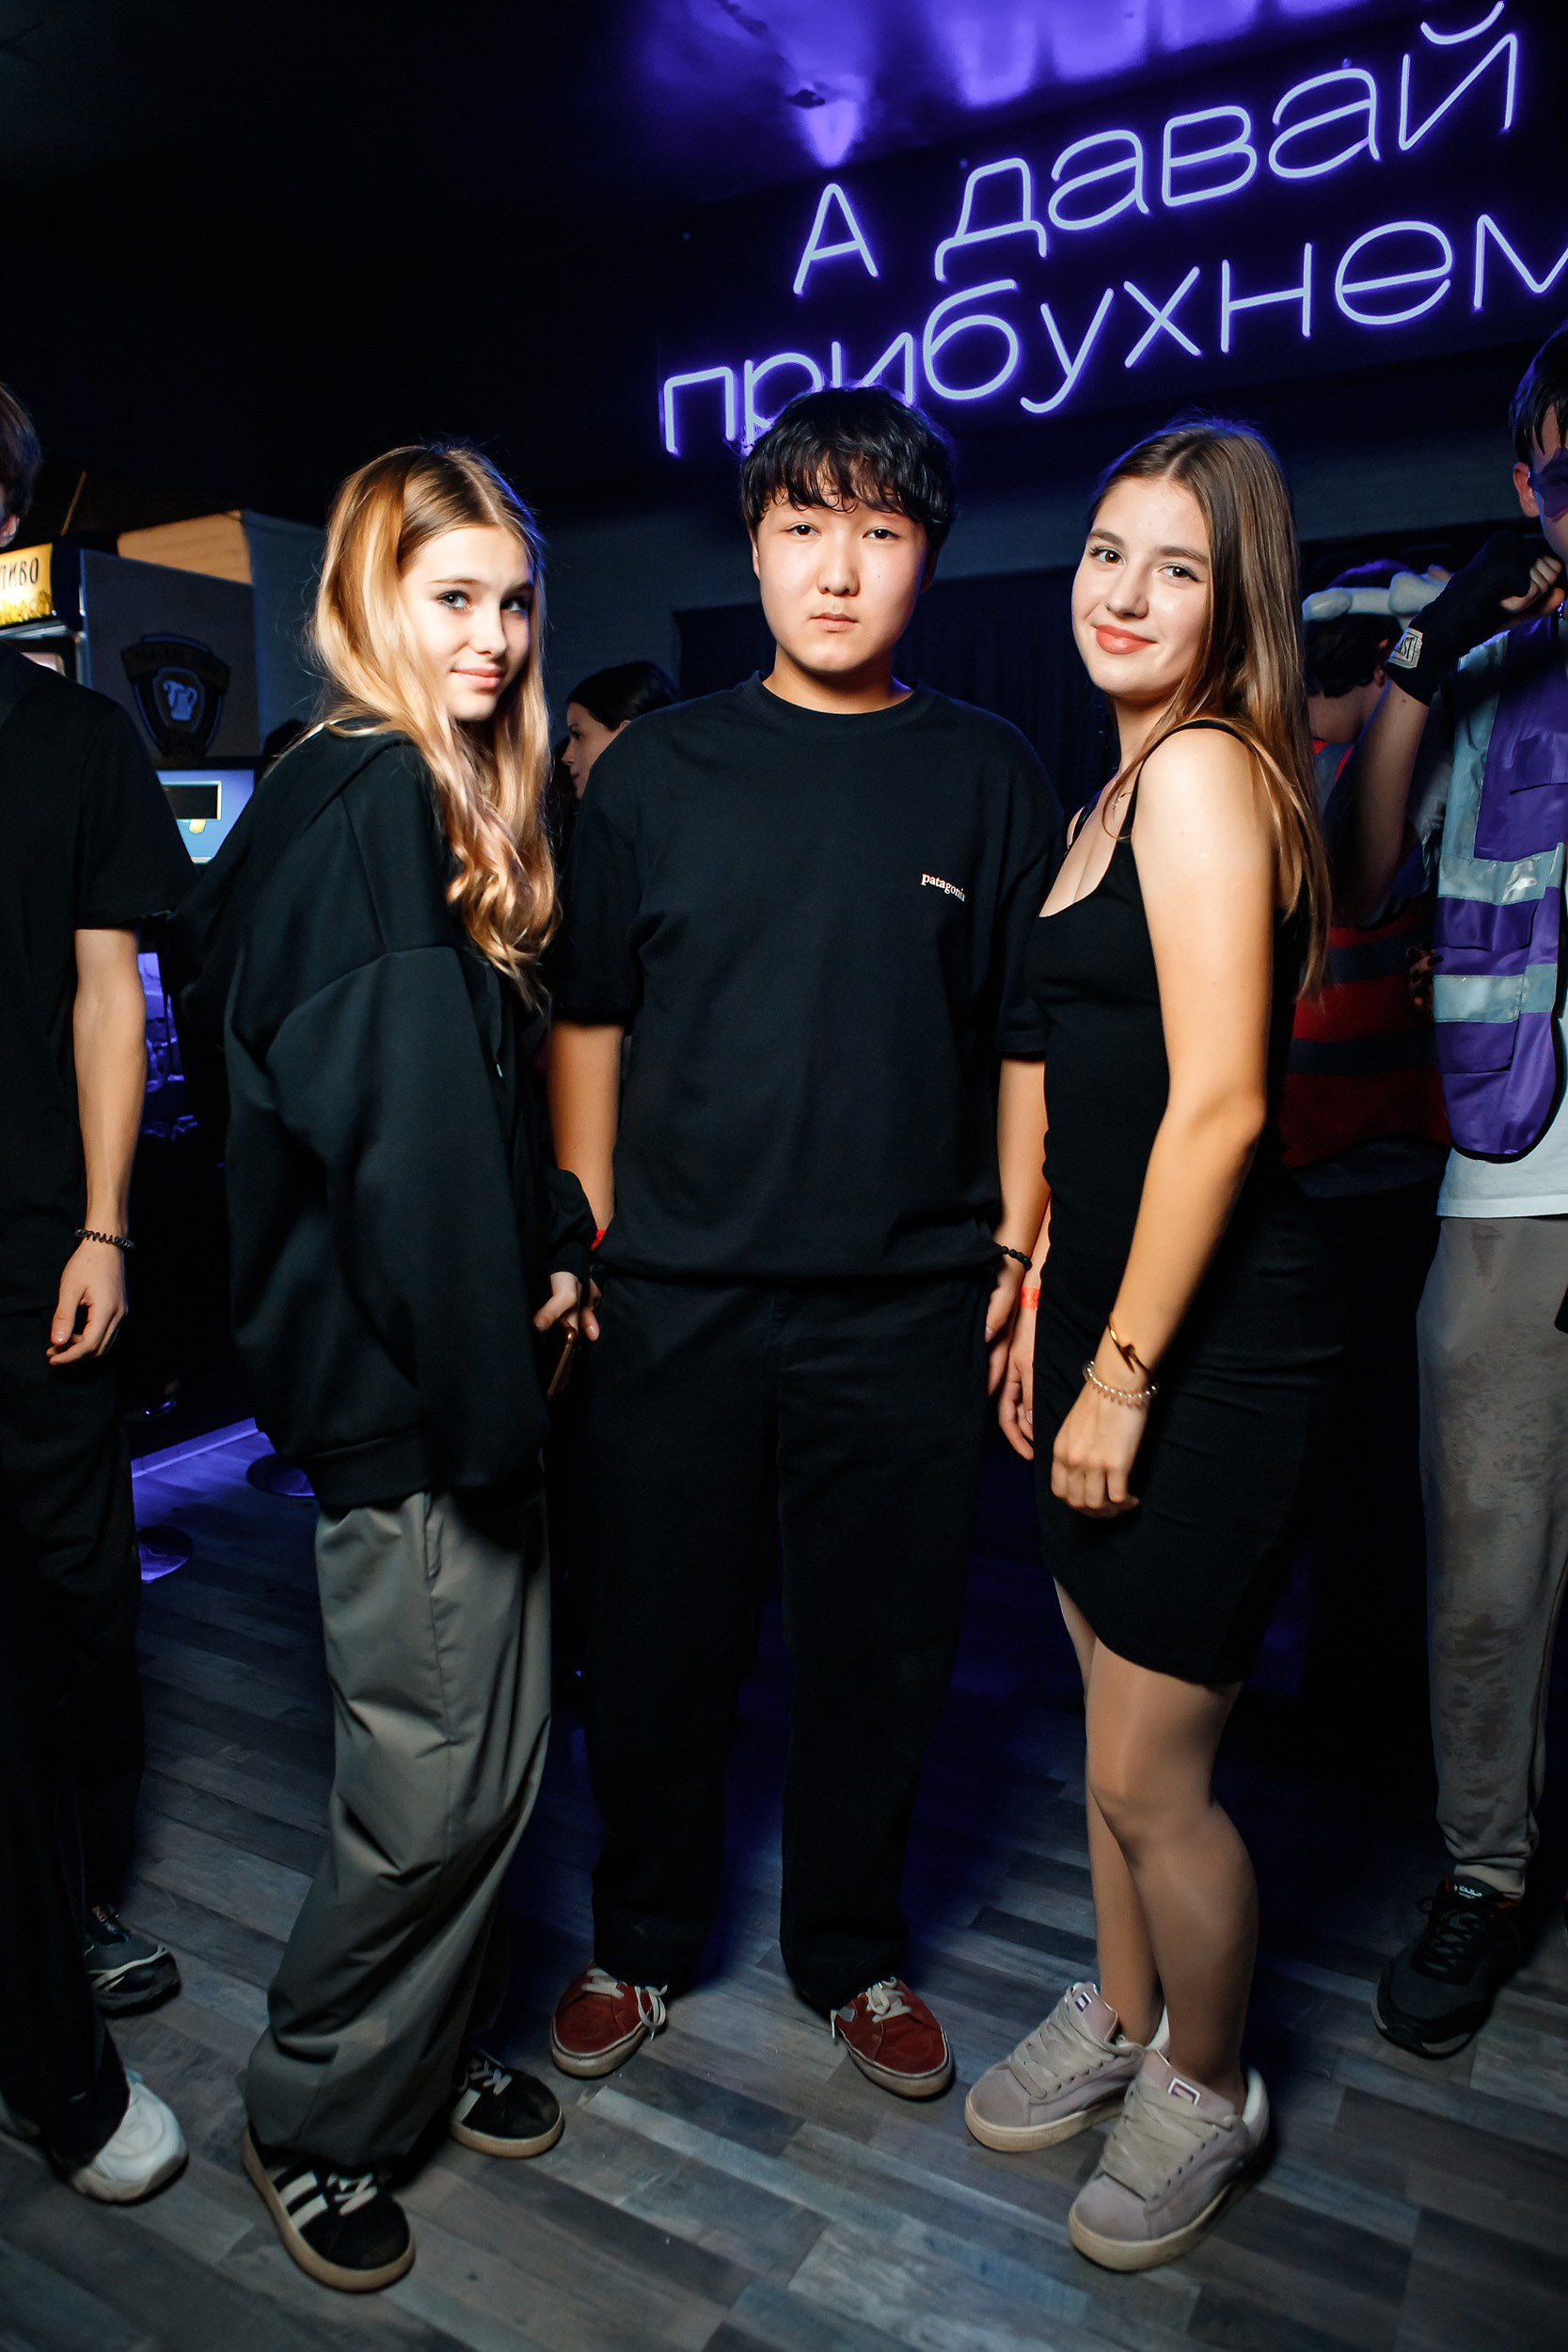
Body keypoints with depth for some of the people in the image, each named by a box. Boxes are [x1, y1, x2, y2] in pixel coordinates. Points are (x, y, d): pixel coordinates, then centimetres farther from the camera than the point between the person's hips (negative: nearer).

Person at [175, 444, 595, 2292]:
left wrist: (552, 1241, 3)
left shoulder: (449, 797, 14)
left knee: (496, 1733, 18)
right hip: (396, 1373, -9)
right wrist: (482, 1378, -17)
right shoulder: (366, 797, -15)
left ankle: (432, 2048, 39)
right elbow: (400, 1121, -21)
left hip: (460, 1351, 9)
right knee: (439, 1766, 3)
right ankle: (312, 2123, 28)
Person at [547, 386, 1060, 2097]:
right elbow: (587, 1018, 7)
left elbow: (1031, 1037, 6)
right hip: (674, 1299, 1)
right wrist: (580, 1243, 3)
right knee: (657, 1638, 12)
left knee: (880, 1650, 12)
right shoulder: (655, 769, 5)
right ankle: (641, 1937, 37)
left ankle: (850, 1953, 37)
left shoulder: (990, 775, 4)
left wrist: (1023, 1249, 0)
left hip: (906, 1309, 0)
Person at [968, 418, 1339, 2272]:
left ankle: (1208, 2090, 34)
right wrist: (1046, 1307, 15)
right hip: (1112, 1307, 9)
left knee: (1150, 1779, 6)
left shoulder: (1205, 772, -15)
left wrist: (1125, 1366, -16)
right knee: (1114, 1732, 22)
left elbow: (1218, 1104, -21)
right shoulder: (1123, 791, 15)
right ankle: (1121, 2016, 44)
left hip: (1214, 1344, -9)